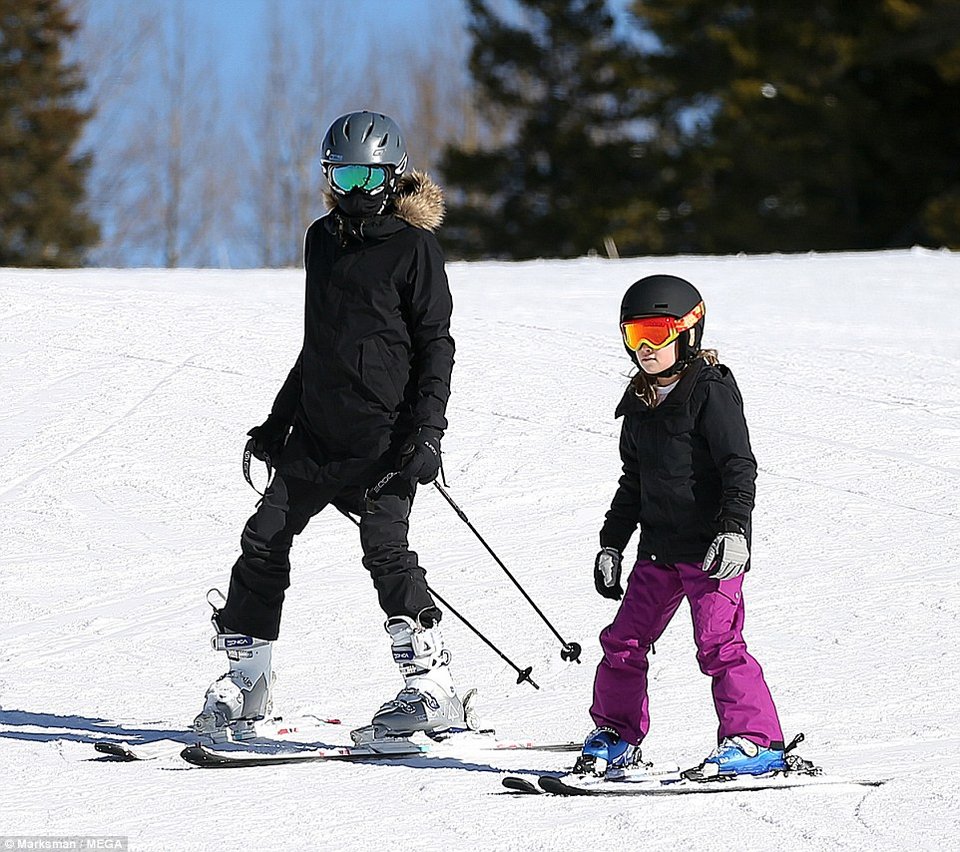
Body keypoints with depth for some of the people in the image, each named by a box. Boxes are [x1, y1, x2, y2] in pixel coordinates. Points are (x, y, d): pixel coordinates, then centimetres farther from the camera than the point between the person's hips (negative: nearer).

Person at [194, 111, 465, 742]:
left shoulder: (414, 247, -4)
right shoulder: (323, 239, 15)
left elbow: (435, 345, -5)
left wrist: (428, 431, -13)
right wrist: (280, 418, 23)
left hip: (384, 434, -7)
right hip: (317, 430, 7)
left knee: (385, 548, -16)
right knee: (264, 540, 0)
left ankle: (435, 691, -8)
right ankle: (244, 681, 10)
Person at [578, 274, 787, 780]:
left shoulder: (711, 391, -9)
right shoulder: (641, 404, 14)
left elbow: (740, 467, -13)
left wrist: (734, 529, -23)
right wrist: (611, 544, 22)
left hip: (711, 547, -8)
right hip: (659, 548, 8)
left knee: (718, 642, -14)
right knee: (624, 641, 9)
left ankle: (755, 742, -10)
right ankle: (616, 734, 23)